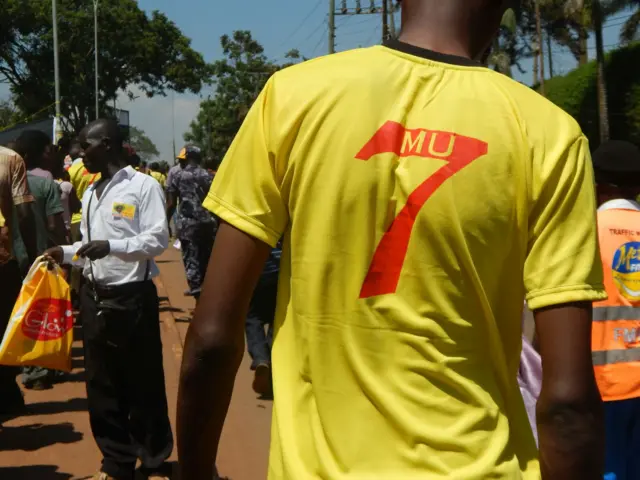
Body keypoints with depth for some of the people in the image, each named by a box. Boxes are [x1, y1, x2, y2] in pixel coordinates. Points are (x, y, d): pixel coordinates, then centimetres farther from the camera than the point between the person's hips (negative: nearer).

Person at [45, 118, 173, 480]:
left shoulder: (143, 185, -6)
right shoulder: (90, 194, 16)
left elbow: (158, 240, -13)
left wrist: (111, 246, -22)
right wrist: (66, 253, 3)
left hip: (132, 297, -7)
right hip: (94, 297, 7)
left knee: (143, 382, 2)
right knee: (101, 383, 12)